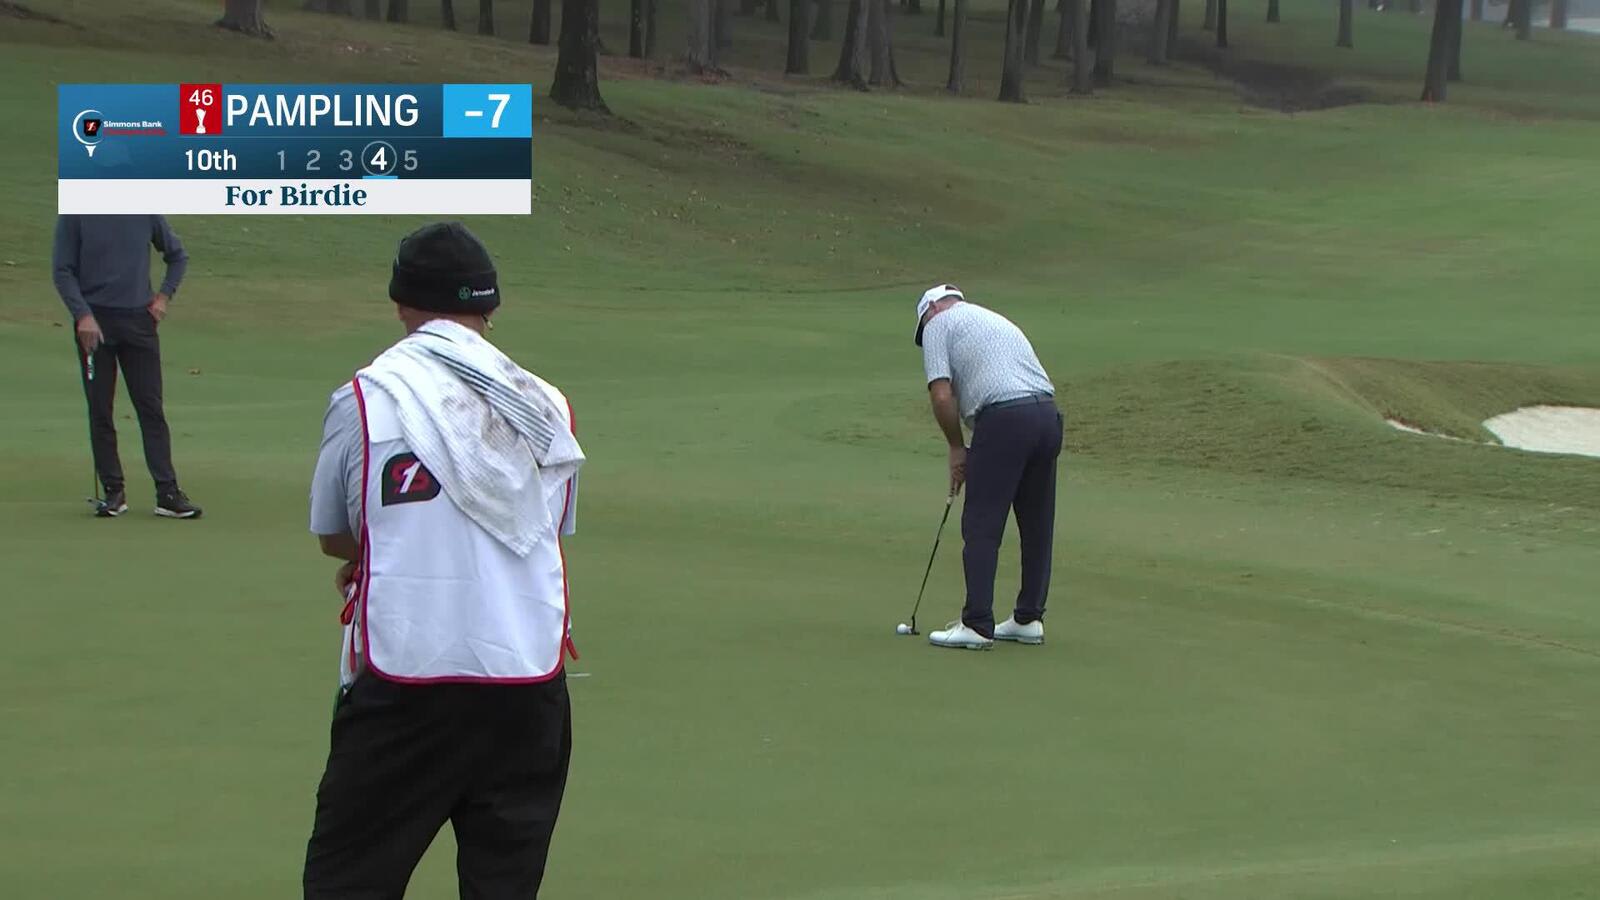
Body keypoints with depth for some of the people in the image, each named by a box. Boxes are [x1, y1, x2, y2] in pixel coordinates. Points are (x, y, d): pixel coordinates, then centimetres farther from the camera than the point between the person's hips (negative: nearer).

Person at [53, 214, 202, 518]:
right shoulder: (74, 215, -2)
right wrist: (82, 315, -13)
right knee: (100, 411, 2)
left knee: (151, 407, -1)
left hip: (139, 319, 1)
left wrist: (164, 296, 5)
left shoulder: (145, 211, 4)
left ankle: (167, 492, -2)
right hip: (95, 322, -1)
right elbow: (63, 272, -2)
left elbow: (177, 256, 17)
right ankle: (113, 491, 10)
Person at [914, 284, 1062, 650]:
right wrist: (976, 455, 27)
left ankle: (978, 625, -1)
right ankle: (1029, 619, 22)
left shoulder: (938, 325, 9)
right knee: (1038, 525, 15)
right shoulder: (996, 320, 32)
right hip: (1048, 413, 7)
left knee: (982, 527, -1)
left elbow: (942, 395, -4)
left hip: (1004, 418, -7)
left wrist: (957, 448, 10)